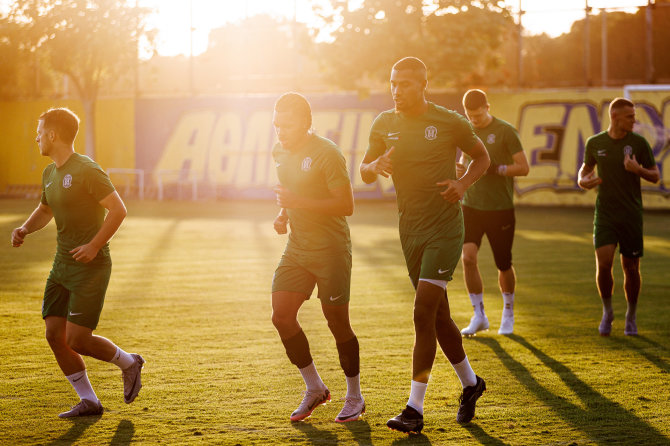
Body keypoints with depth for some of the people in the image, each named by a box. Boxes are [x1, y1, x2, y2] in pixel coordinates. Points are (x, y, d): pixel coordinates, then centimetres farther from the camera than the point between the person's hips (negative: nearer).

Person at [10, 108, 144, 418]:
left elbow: (118, 210, -18)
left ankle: (128, 363, 16)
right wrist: (25, 229, 8)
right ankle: (89, 401, 11)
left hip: (91, 267, -8)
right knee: (54, 336, 1)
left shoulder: (87, 170, -15)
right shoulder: (50, 173, 11)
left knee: (76, 340, -10)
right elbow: (45, 210, 27)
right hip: (62, 265, 8)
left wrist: (94, 246, -23)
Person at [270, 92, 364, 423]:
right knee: (281, 316, -2)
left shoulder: (326, 154, -16)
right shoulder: (281, 153, 9)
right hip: (297, 249, 7)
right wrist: (283, 215, 5)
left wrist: (298, 202, -25)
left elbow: (346, 204, -19)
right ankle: (314, 389, 14)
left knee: (337, 322, -1)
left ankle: (354, 397, 17)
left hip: (331, 250, -7)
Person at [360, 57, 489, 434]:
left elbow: (481, 156, 8)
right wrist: (376, 166, -12)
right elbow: (365, 173, 12)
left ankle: (415, 410, -13)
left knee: (424, 312, -14)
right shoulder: (384, 125, 5)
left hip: (445, 229, -5)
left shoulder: (450, 123, -7)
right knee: (438, 316, 13)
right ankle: (470, 382, 34)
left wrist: (463, 183, -11)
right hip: (410, 230, 5)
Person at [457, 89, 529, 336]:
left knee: (504, 265, 6)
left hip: (501, 208, -3)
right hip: (471, 205, 3)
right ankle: (479, 316, -3)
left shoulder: (505, 131, -7)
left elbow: (523, 167, -8)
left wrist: (494, 169, -21)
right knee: (468, 257, -14)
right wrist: (460, 167, 1)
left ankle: (508, 312, 30)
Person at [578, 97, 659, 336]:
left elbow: (655, 176, 3)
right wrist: (582, 180, -3)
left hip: (631, 215, 0)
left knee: (631, 268, 4)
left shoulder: (638, 142, -2)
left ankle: (631, 317, 23)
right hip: (604, 213, 0)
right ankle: (607, 311, 9)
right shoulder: (595, 143, 2)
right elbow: (586, 167, 20)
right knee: (603, 263, -14)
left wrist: (638, 169, -17)